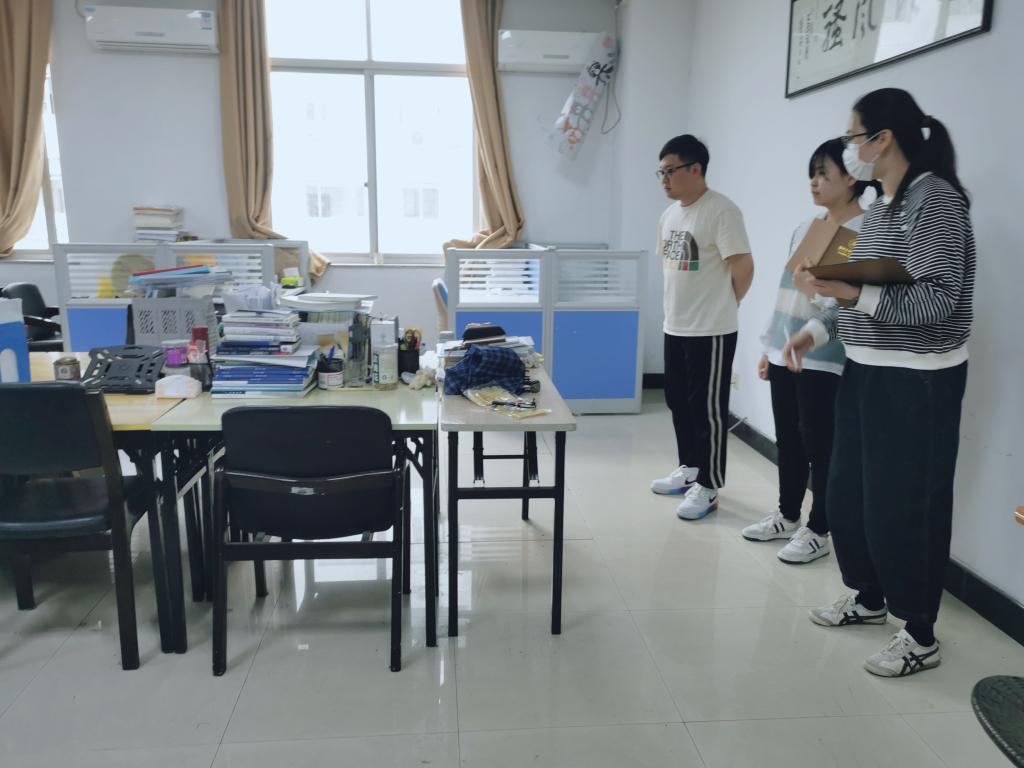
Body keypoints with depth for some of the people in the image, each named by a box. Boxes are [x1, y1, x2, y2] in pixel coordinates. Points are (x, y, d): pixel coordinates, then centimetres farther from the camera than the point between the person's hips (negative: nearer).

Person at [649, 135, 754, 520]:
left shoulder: (721, 210, -15)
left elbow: (743, 267, -15)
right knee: (679, 403, 17)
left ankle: (707, 487, 10)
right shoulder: (669, 213, 11)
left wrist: (721, 306, -1)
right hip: (675, 327, 9)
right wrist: (678, 307, 15)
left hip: (710, 331, -9)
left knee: (708, 409, 0)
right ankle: (688, 469, 32)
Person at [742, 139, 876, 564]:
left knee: (820, 446, 2)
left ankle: (818, 531, 17)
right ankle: (787, 517, 30)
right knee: (787, 441, 15)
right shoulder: (805, 227, 13)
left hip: (823, 360, -7)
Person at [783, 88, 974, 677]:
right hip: (867, 372, 9)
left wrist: (853, 293, -30)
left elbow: (938, 299, -22)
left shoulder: (935, 198, -15)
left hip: (916, 382, -9)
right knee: (849, 494, 16)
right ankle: (869, 598, 36)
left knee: (904, 505, 0)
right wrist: (817, 330, 8)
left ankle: (921, 636, 18)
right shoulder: (882, 207, 12)